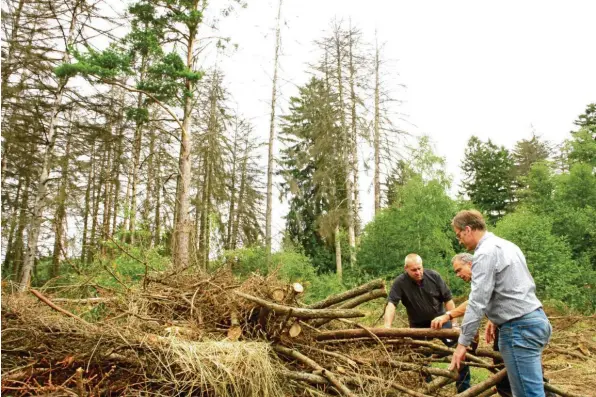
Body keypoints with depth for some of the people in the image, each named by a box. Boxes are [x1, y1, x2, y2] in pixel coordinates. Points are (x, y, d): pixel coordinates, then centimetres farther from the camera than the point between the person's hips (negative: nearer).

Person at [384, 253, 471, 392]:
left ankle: (464, 387, 14)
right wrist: (387, 327, -41)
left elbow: (448, 299, -6)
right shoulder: (400, 282, -19)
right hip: (418, 325, -1)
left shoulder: (434, 276, -14)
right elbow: (391, 303, -27)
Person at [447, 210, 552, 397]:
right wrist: (496, 318, 26)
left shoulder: (486, 253, -15)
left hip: (520, 328, -10)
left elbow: (477, 302, -18)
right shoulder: (506, 245, 16)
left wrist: (462, 343, -13)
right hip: (535, 319, 10)